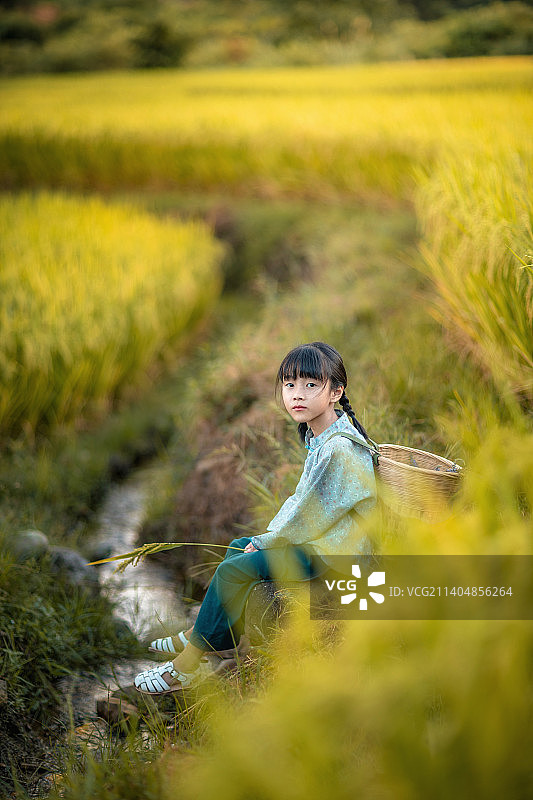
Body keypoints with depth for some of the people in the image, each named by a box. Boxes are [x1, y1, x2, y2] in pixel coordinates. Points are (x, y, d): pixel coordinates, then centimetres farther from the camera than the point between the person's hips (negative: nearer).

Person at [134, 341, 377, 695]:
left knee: (233, 570, -13)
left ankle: (188, 665, -1)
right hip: (313, 537, 10)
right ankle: (199, 632, 26)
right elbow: (302, 497, 13)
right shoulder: (319, 438, 6)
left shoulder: (340, 450, -27)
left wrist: (265, 542, -10)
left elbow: (310, 515, -23)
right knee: (238, 546, 17)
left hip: (325, 553, -10)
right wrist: (269, 535, 3)